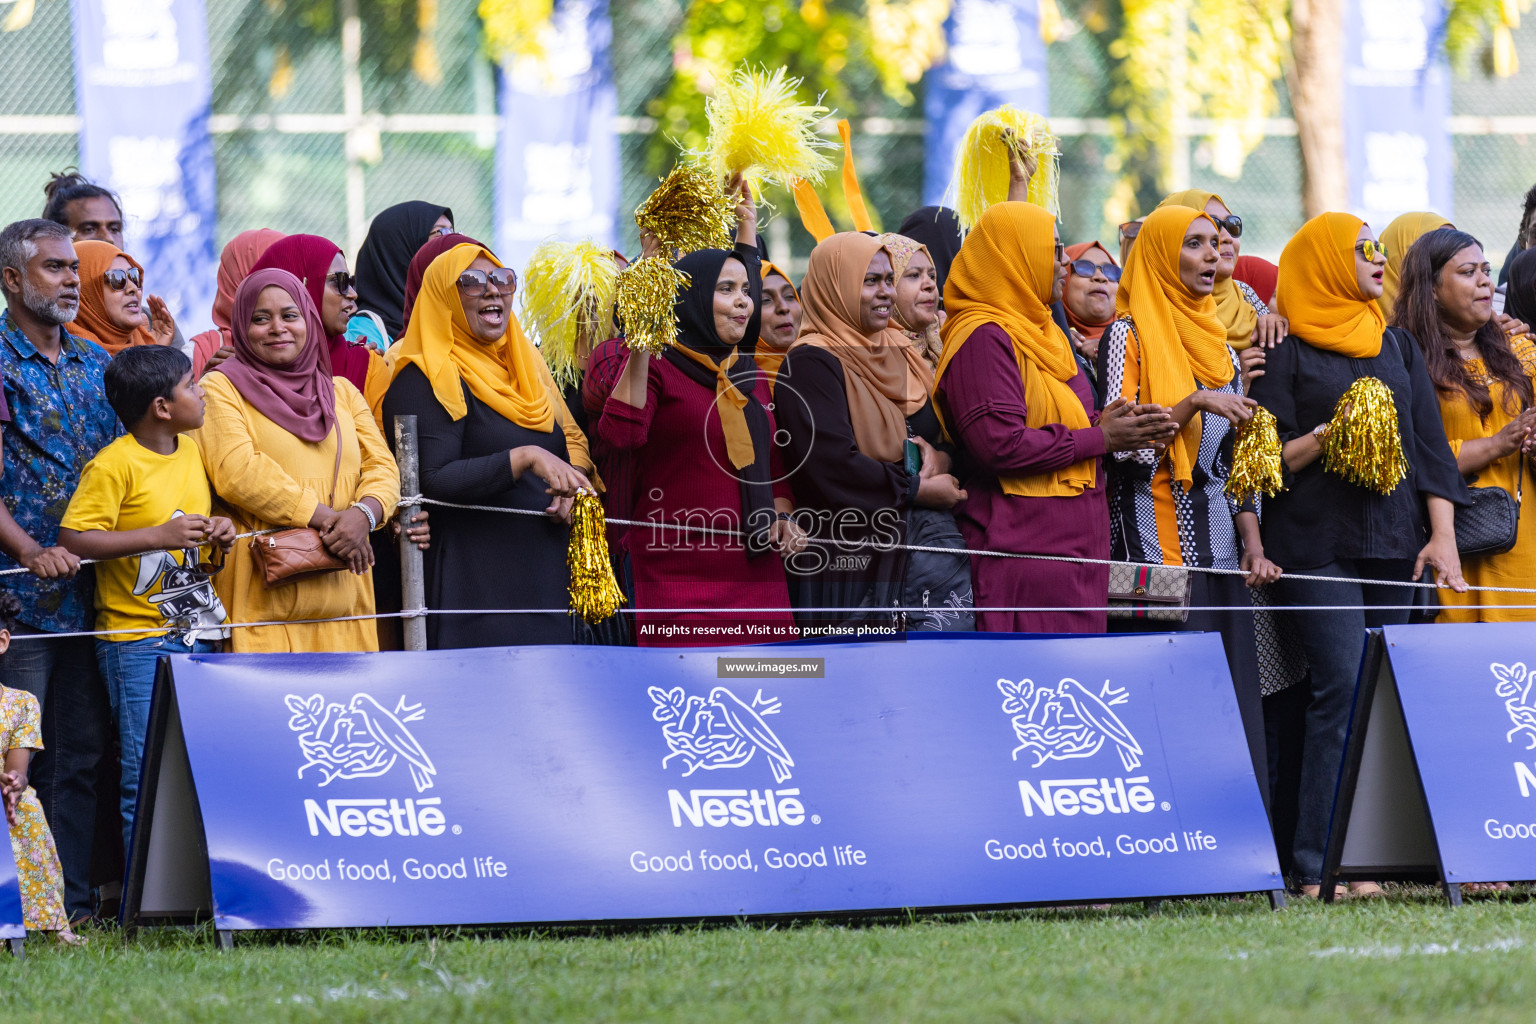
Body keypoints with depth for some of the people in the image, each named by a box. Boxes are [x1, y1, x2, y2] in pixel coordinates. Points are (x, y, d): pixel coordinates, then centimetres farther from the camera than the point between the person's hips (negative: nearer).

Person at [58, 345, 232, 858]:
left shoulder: (192, 452, 11)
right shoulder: (114, 465, -13)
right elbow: (73, 538, -19)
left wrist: (217, 530, 3)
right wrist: (161, 536, -24)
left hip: (198, 636, 7)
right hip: (138, 641, -7)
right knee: (147, 777, -8)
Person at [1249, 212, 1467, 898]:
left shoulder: (1397, 347, 19)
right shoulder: (1286, 353, 2)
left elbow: (1431, 448, 15)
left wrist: (1443, 536, 3)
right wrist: (1325, 437, -18)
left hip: (1394, 544, 5)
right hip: (1318, 548, -5)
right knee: (1345, 689, -16)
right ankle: (1320, 864, -16)